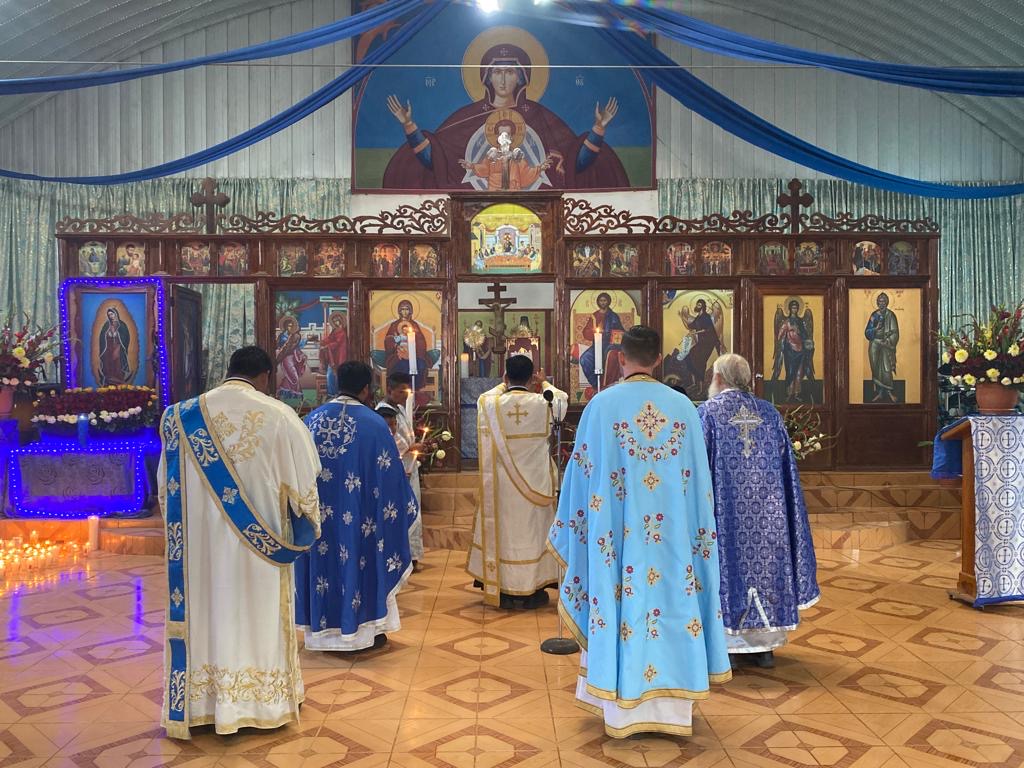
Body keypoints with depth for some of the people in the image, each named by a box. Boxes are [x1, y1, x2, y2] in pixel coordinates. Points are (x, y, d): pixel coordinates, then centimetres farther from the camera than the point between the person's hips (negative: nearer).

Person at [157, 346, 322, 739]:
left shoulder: (181, 417, -1)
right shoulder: (279, 416, -12)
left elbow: (167, 487, 7)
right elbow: (301, 482, -5)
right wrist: (309, 528, 11)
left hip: (200, 542, 3)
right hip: (258, 544, -2)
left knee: (205, 614, 13)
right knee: (258, 617, 11)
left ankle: (200, 703, 25)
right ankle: (262, 703, 24)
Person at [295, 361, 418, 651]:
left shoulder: (312, 419, 1)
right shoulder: (373, 422, -12)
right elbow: (388, 474, -9)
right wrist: (403, 505, 6)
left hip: (318, 512, 4)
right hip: (358, 513, -4)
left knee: (324, 558, 14)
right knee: (359, 560, 9)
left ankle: (325, 627, 24)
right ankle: (363, 628, 18)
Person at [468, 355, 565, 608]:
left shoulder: (490, 404, -8)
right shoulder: (542, 403, -10)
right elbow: (562, 399, 14)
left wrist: (504, 385, 30)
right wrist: (544, 383, 30)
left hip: (501, 485, 1)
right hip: (535, 482, -1)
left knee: (502, 530, 11)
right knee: (533, 530, 10)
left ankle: (503, 590, 17)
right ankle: (532, 590, 17)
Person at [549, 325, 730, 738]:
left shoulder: (602, 404, -7)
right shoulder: (683, 406, 1)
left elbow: (582, 472, -3)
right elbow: (699, 478, 5)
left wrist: (573, 528, 9)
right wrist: (698, 533, 17)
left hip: (619, 531, -2)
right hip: (672, 533, 2)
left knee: (623, 602, 7)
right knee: (670, 597, 11)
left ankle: (623, 707, 16)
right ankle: (670, 704, 21)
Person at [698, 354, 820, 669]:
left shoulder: (707, 412, -6)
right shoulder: (770, 412, 7)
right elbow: (787, 469, 9)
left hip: (726, 512, -4)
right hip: (767, 510, 4)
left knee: (730, 564, 3)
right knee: (764, 558, 11)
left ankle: (724, 645, 6)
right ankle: (765, 643, 18)